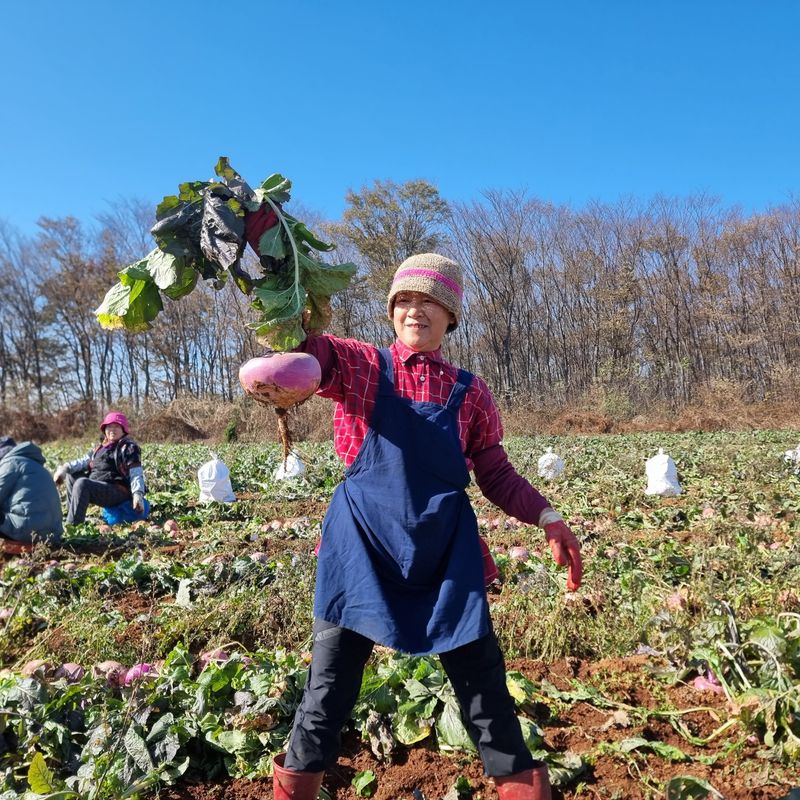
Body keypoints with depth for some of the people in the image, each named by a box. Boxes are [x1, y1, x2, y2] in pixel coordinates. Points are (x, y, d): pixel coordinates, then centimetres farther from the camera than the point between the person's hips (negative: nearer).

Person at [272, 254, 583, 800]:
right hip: (363, 550, -1)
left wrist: (546, 517, -7)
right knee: (328, 694, 9)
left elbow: (496, 474, 8)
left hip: (446, 555, 2)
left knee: (487, 691, 10)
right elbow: (304, 346, -17)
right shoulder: (360, 365, 1)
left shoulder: (470, 393, 6)